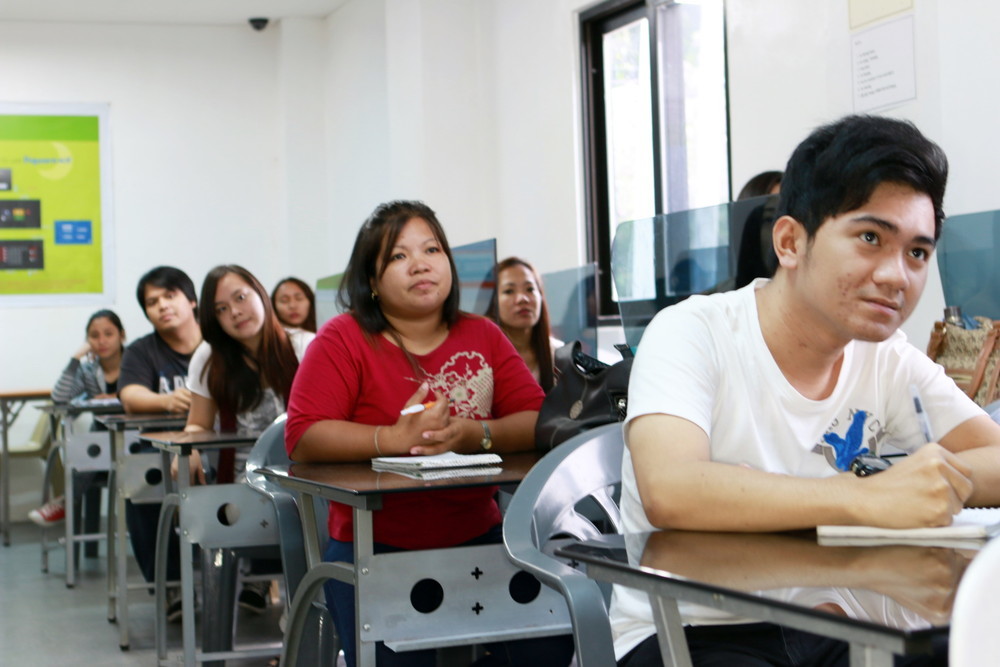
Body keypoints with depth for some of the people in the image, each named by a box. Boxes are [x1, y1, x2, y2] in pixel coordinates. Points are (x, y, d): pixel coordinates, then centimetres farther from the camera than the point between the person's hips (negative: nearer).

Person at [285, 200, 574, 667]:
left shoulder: (482, 336, 8)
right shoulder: (344, 340, -3)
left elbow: (540, 422, -2)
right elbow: (302, 439, -14)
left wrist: (475, 435, -22)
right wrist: (394, 439, -26)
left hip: (477, 538, 3)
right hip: (375, 547, -3)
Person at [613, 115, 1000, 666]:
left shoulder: (889, 360, 3)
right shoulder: (693, 334, -14)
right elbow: (668, 491, -31)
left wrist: (931, 480, -27)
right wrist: (869, 500, -39)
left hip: (821, 623, 5)